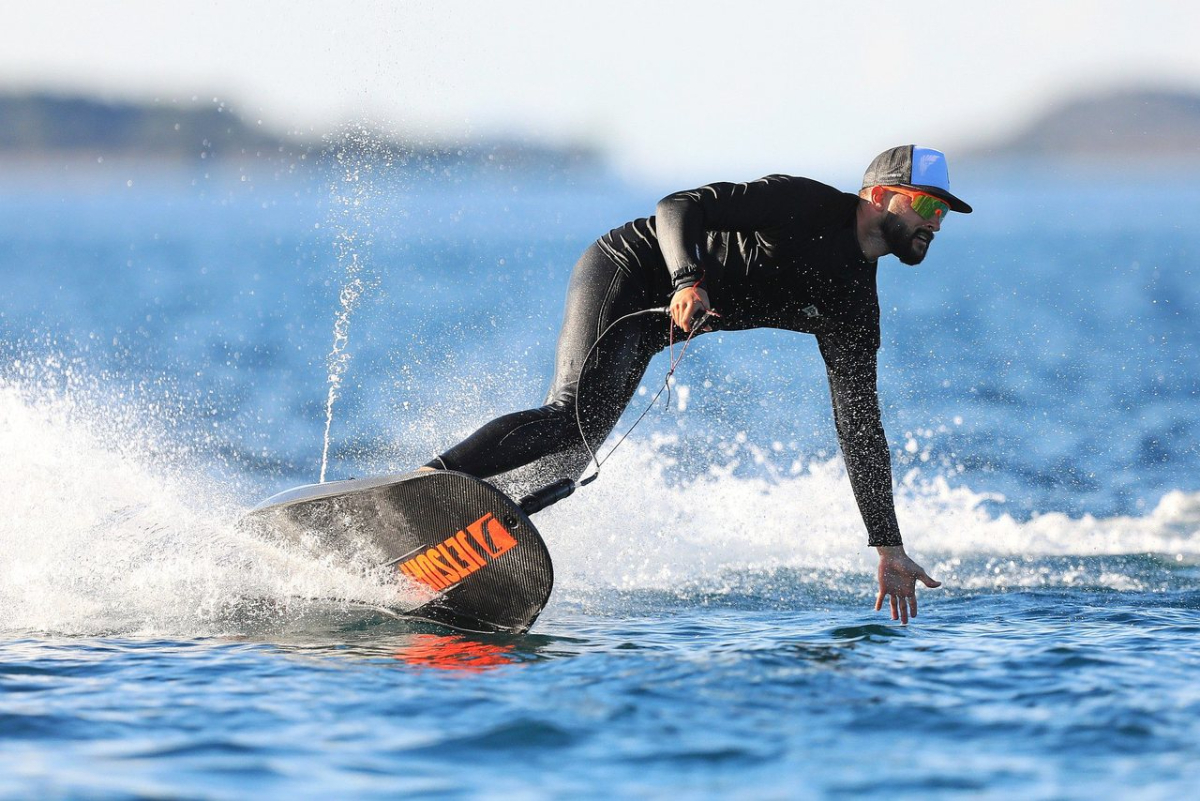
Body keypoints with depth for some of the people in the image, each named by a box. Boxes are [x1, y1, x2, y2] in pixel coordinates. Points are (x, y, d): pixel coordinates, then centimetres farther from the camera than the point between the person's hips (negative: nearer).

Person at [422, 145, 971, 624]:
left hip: (645, 334, 8)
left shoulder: (855, 308, 4)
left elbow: (859, 428, 6)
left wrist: (888, 547, 1)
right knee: (571, 415, -28)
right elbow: (678, 207, -20)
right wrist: (688, 280, -41)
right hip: (622, 270, -8)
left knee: (566, 460, -8)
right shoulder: (806, 205, -15)